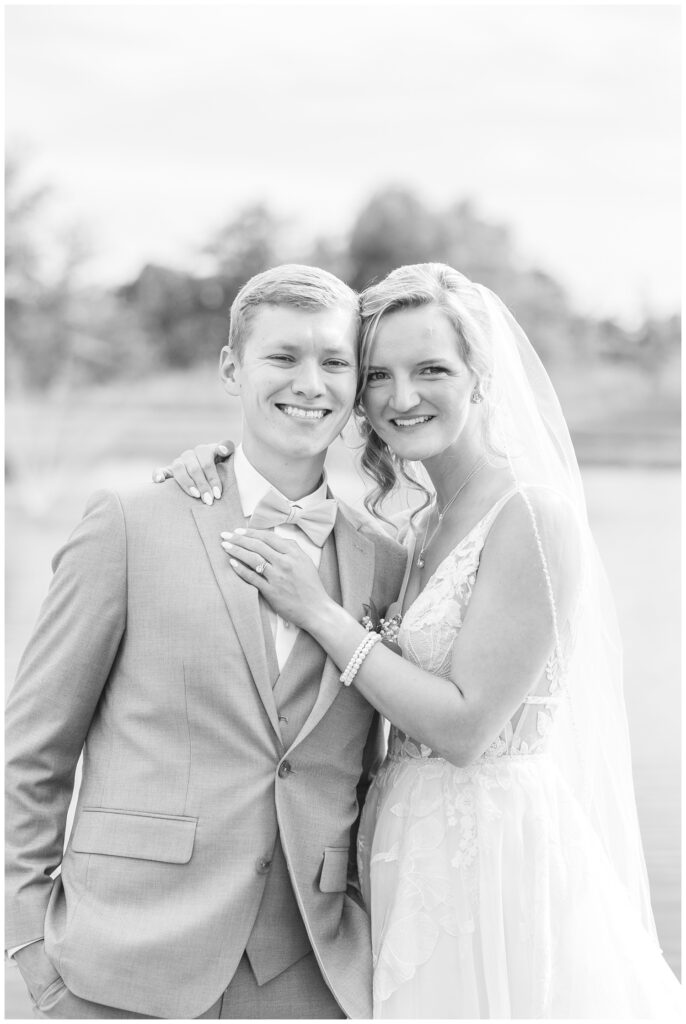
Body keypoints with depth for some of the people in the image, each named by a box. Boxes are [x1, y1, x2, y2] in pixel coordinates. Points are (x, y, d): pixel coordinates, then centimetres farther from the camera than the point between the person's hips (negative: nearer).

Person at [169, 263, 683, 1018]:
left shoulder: (531, 516, -17)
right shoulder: (429, 521, 9)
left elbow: (465, 724, -20)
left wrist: (318, 612, -18)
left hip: (495, 850, -8)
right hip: (412, 851, 8)